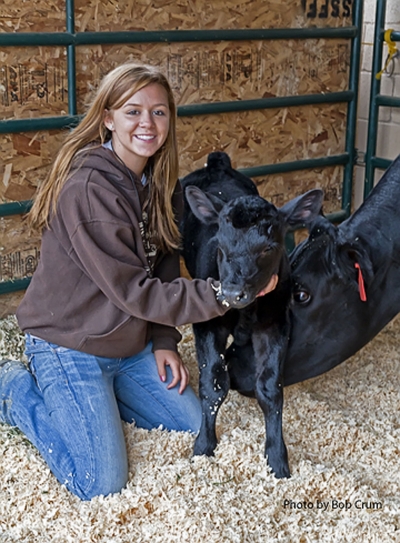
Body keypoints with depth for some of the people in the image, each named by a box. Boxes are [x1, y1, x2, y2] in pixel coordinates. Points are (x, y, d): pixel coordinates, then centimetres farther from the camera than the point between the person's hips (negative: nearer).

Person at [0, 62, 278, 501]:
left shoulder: (161, 184, 0)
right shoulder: (88, 188, -26)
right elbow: (132, 291, -26)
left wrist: (164, 342, -3)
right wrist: (222, 295, -29)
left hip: (131, 343, 8)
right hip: (70, 345, -8)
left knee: (194, 423, 12)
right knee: (101, 484, -11)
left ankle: (93, 394, 23)